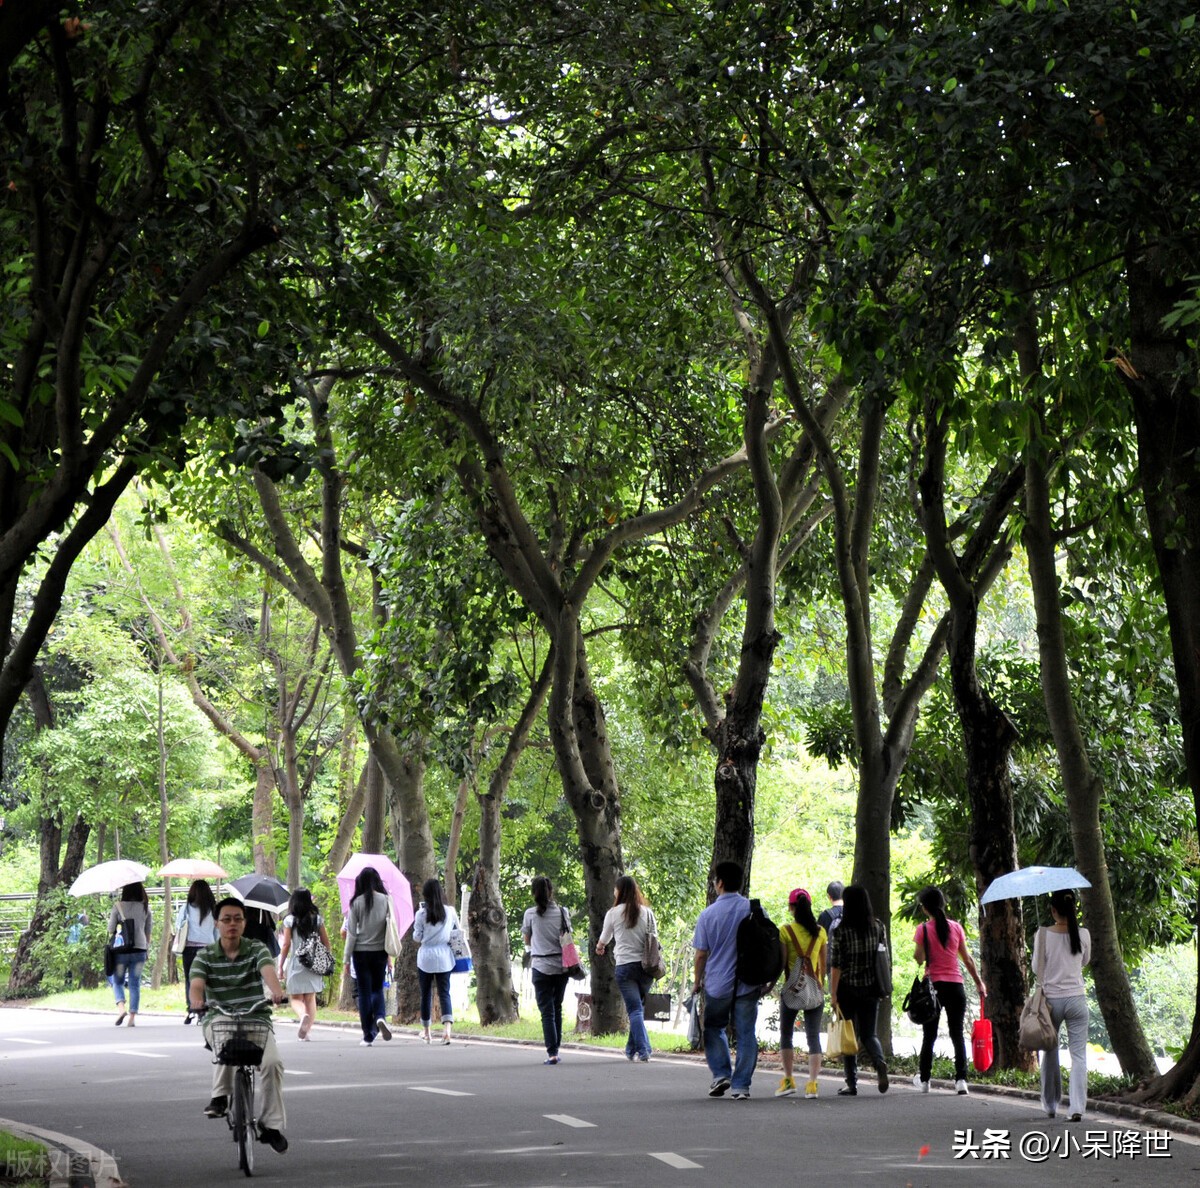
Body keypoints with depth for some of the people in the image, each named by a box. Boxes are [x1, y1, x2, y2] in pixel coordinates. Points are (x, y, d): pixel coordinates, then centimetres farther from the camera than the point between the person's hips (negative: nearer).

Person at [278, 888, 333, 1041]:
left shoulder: (289, 920, -5)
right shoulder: (317, 919, 3)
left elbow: (286, 945, -5)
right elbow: (326, 942, 5)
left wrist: (281, 966, 2)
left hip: (296, 964, -3)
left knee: (296, 999, 4)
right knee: (310, 998, 11)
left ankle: (303, 1015, -26)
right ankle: (306, 1030, 4)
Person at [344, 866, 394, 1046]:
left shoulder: (356, 902, -6)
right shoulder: (385, 900, -2)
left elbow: (351, 933, -6)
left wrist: (347, 957, 1)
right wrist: (390, 953, 9)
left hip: (361, 952, -1)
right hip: (380, 950, 2)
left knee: (364, 992, 5)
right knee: (377, 989, 16)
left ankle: (368, 1036, 4)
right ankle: (380, 1017, -13)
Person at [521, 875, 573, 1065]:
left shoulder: (530, 914, -5)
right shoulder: (562, 912, 0)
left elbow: (526, 941, 7)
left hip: (541, 967, -3)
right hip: (562, 966, 3)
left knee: (547, 1011, -2)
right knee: (557, 1008, 15)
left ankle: (552, 1053, -10)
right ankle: (555, 1050, 17)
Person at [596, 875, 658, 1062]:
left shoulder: (614, 913, -2)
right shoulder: (647, 912, 5)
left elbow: (604, 938, 14)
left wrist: (600, 947, 38)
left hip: (625, 965, -3)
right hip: (646, 965, 3)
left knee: (635, 1010, -3)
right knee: (638, 1007, 15)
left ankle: (643, 1051, -13)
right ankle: (631, 1049, 22)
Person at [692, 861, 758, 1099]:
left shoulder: (708, 914, -7)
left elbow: (701, 954, -2)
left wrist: (697, 981, 13)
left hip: (717, 984, -1)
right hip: (748, 984, 1)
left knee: (714, 1028, 18)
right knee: (745, 1034, 6)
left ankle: (721, 1073, 5)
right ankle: (741, 1085, 4)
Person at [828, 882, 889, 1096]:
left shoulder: (841, 931, -10)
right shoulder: (878, 927, 1)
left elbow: (836, 965, -10)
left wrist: (833, 993, -5)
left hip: (848, 988, -3)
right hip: (871, 988, 3)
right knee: (868, 1033, 12)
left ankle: (851, 1084, 7)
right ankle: (879, 1062, -18)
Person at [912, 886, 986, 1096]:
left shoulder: (924, 929, -6)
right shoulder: (956, 927, 2)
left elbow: (920, 959, -9)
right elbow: (967, 959, 6)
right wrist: (979, 982, 15)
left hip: (934, 984, -1)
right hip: (956, 985, 1)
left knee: (929, 1035, 11)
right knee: (957, 1034, 3)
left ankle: (924, 1080, 19)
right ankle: (961, 1080, -8)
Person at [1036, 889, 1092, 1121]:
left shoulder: (1043, 935, -9)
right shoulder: (1083, 935, -4)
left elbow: (1036, 968, -2)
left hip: (1051, 999, 0)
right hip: (1076, 999, 0)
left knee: (1050, 1052, 16)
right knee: (1078, 1055, 1)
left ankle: (1050, 1105, 24)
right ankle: (1077, 1107, -11)